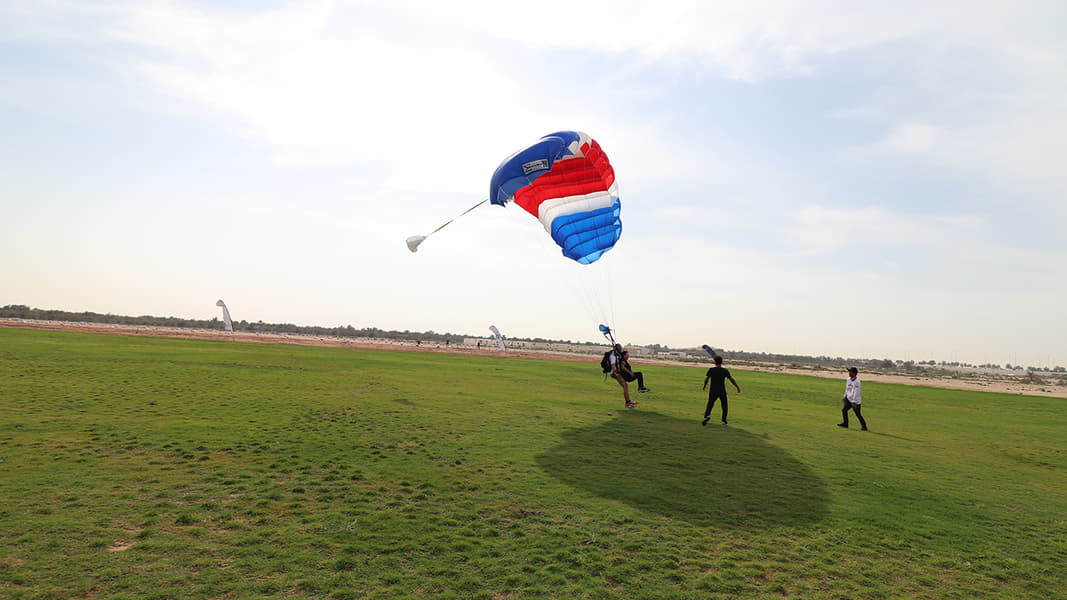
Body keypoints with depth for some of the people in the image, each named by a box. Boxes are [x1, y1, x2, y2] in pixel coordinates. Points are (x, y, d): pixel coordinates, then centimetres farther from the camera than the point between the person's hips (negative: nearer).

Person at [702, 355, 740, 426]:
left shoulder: (711, 370, -4)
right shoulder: (725, 371, -4)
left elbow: (706, 379, -6)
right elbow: (732, 380, 1)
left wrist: (704, 386, 11)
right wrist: (738, 387, 13)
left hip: (713, 391, 0)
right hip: (722, 392, 0)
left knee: (710, 404, 9)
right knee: (725, 406, 16)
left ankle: (707, 415, -18)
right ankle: (724, 421, 14)